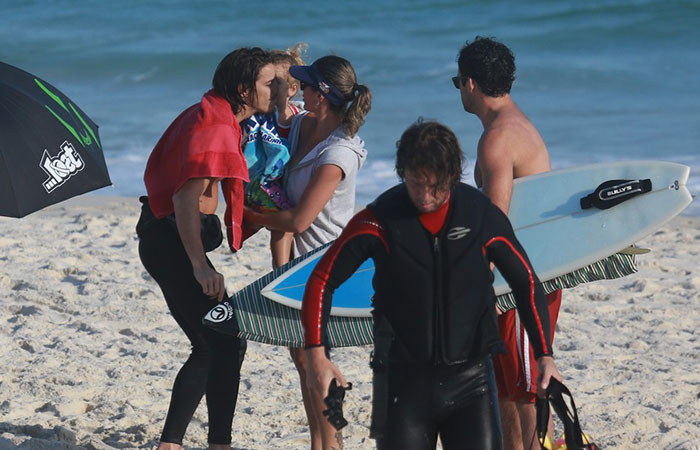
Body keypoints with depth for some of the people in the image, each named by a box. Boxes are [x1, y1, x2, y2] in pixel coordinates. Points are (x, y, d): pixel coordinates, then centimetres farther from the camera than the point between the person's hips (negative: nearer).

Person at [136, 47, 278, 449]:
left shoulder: (212, 115, 13)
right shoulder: (216, 127, -19)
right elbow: (186, 198, -27)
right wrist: (200, 266, -33)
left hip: (162, 237, 11)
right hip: (173, 240, -11)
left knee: (210, 348, 14)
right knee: (227, 344, -10)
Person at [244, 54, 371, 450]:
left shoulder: (337, 156, -26)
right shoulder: (302, 125, -1)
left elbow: (299, 220, -25)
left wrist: (253, 217, -11)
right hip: (301, 258, 9)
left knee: (312, 356, -3)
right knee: (302, 355, 13)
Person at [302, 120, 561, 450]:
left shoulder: (482, 215, -4)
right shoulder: (380, 220, -7)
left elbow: (526, 283, 7)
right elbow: (322, 281, -1)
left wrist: (544, 355, 1)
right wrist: (316, 354, -10)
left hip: (470, 376, 0)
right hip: (403, 378, 0)